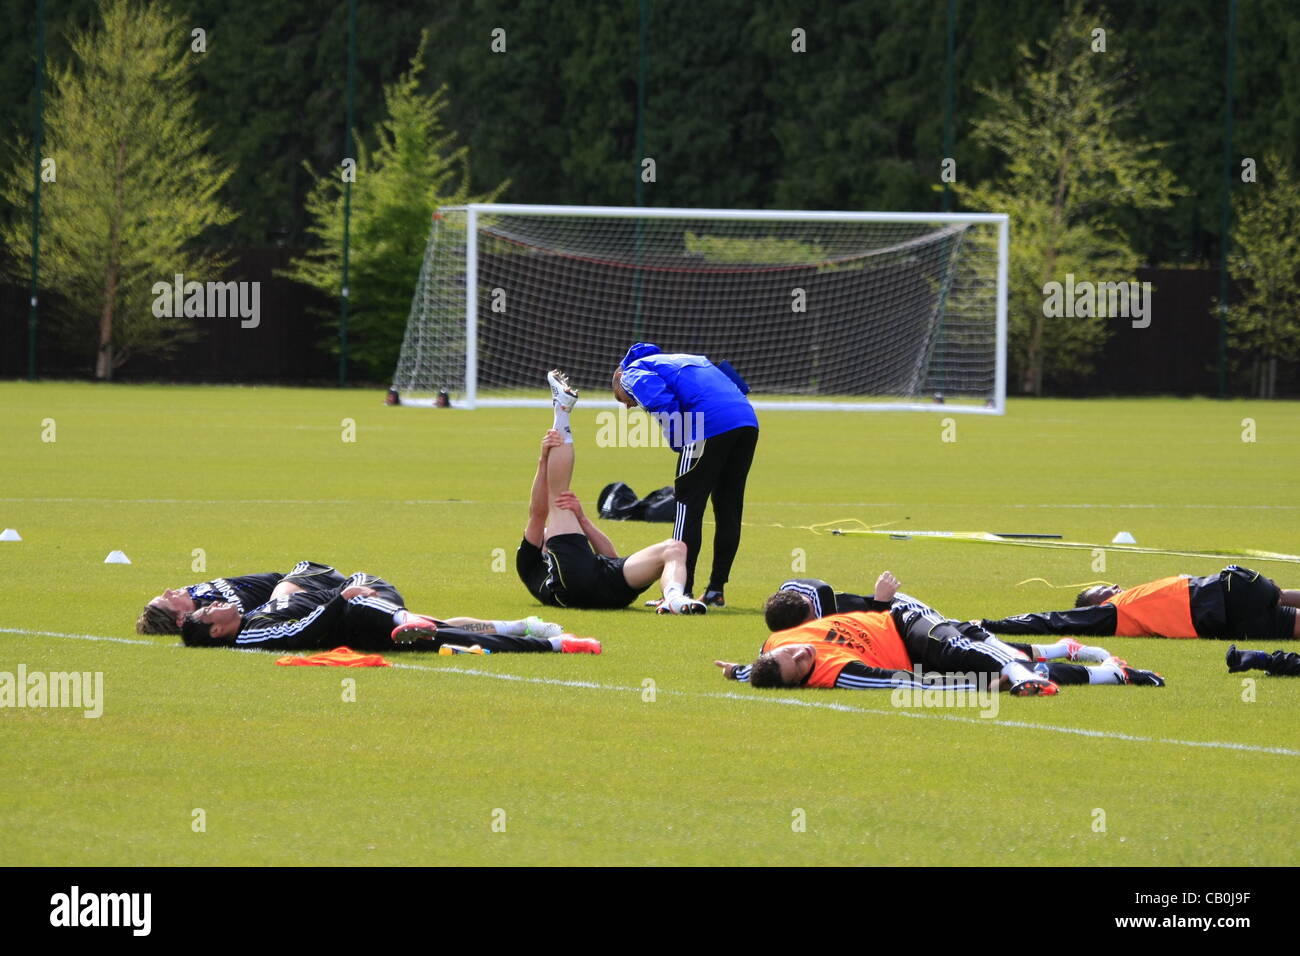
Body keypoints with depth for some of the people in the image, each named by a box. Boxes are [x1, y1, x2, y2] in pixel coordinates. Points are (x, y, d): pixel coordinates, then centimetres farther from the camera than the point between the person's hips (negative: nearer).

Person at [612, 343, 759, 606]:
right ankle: (716, 590, 19)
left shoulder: (632, 373, 14)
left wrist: (681, 450, -1)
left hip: (711, 424, -7)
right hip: (747, 420, 7)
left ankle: (682, 591, -2)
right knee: (728, 509, 14)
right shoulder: (681, 360, 36)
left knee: (688, 506, -1)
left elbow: (664, 404, -8)